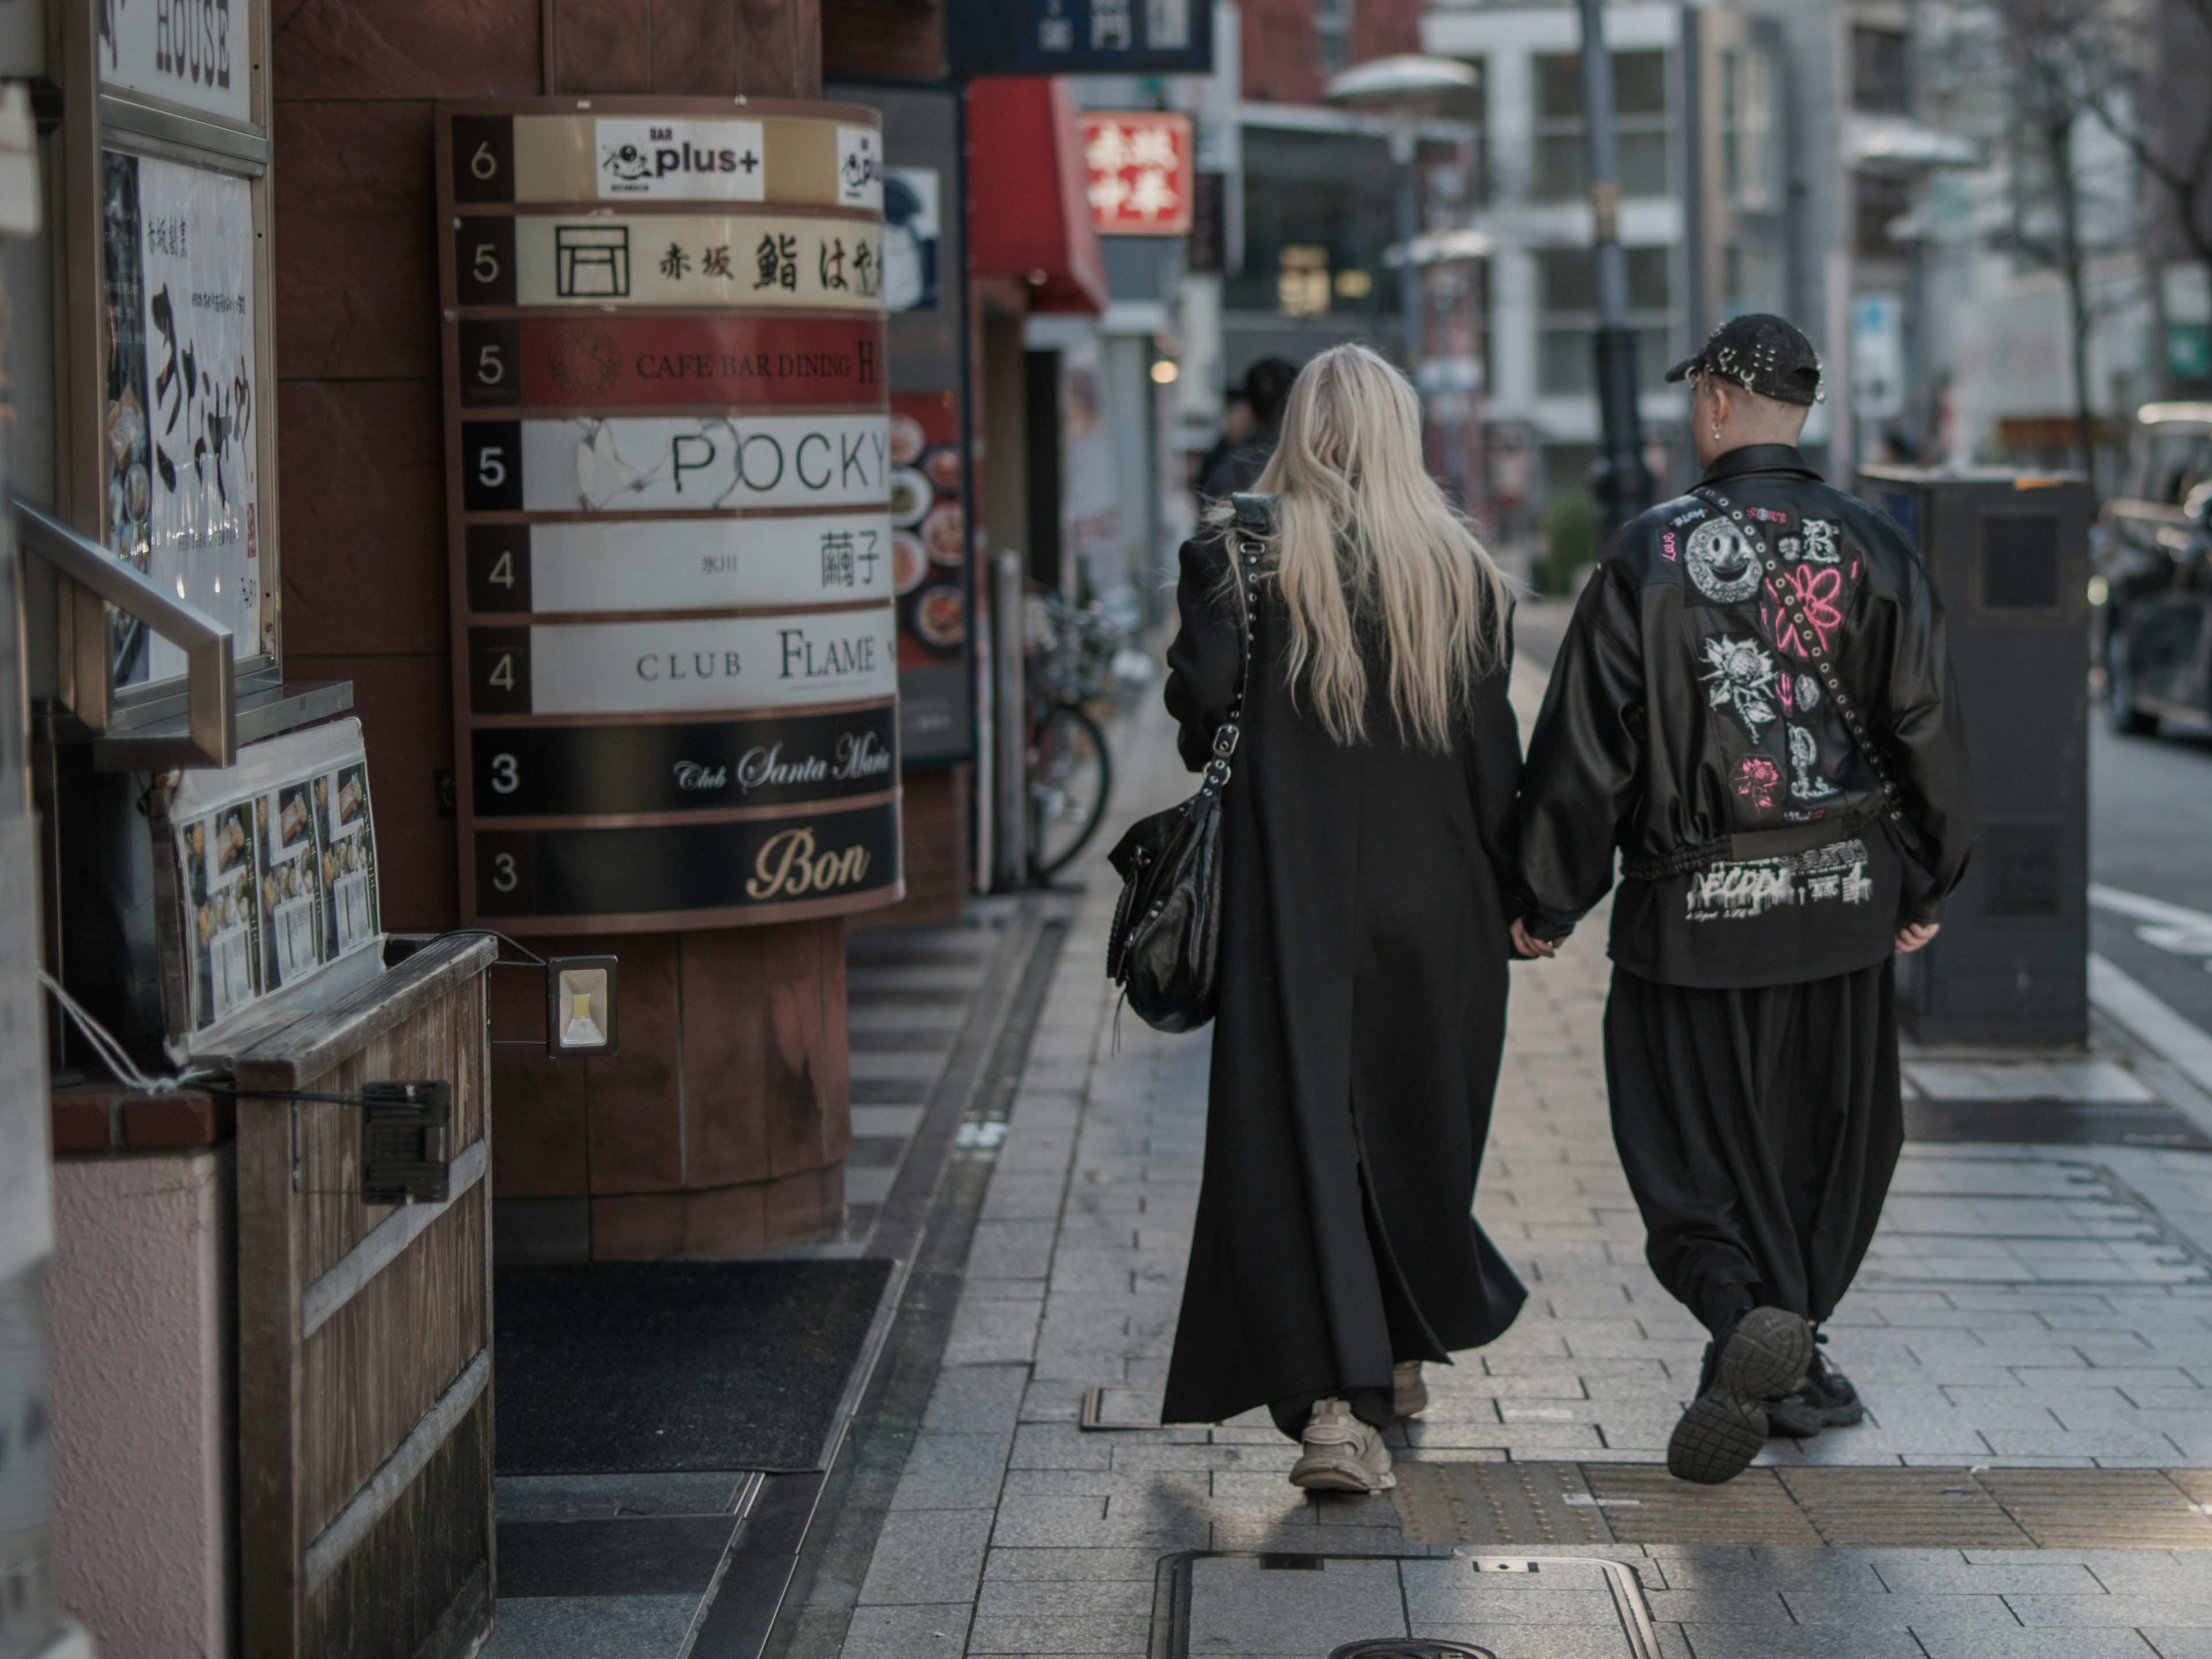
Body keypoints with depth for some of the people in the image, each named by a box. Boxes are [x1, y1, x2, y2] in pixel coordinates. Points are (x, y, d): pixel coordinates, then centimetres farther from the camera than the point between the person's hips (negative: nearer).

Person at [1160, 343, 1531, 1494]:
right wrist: (1511, 897, 8)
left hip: (1292, 891, -2)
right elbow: (1492, 751, 1)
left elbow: (1200, 705, -13)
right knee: (1418, 1126, 18)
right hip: (1434, 896, 2)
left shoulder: (1241, 552, -4)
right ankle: (1404, 1354, 33)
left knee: (1305, 1129, -3)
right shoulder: (1462, 568, 2)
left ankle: (1334, 1403, -15)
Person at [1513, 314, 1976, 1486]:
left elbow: (1585, 747, -7)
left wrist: (1549, 906, 3)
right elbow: (1927, 732, 1)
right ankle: (1787, 1362, 25)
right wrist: (1925, 886, 13)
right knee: (1829, 1143, 17)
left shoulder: (1651, 555, -8)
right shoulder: (1873, 551, -1)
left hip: (1692, 912, -2)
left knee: (1692, 1158, 6)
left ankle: (1747, 1316, -19)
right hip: (1845, 904, 2)